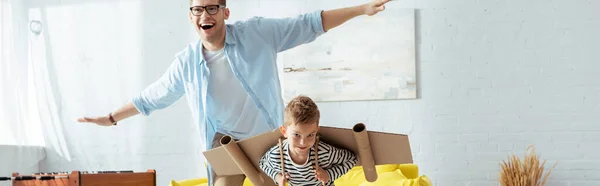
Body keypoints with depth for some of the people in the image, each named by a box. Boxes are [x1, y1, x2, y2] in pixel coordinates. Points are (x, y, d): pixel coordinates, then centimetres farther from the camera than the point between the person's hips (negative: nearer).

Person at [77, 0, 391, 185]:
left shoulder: (257, 32, -15)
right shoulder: (187, 61, -8)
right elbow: (152, 96, 7)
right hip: (226, 140, 1)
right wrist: (111, 118, 12)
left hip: (268, 136, -1)